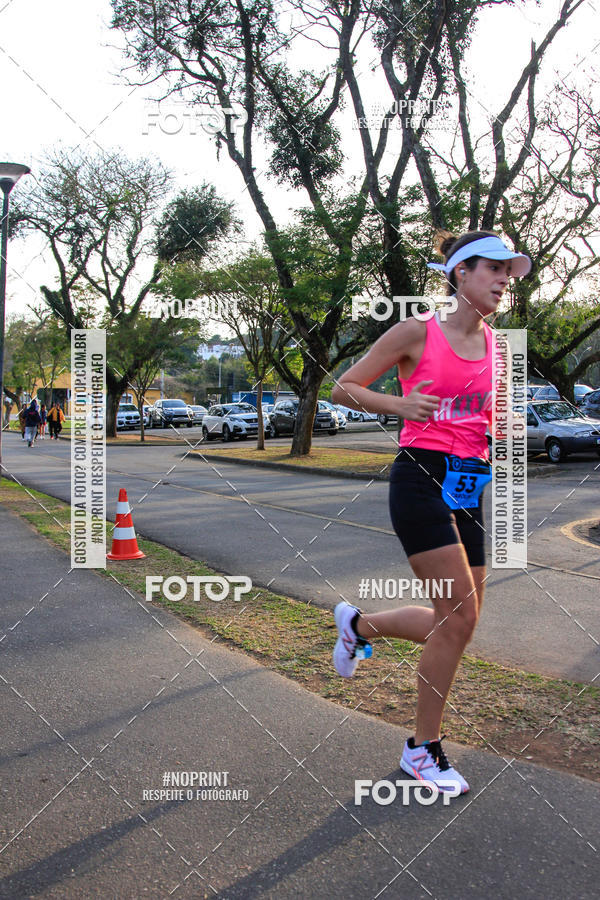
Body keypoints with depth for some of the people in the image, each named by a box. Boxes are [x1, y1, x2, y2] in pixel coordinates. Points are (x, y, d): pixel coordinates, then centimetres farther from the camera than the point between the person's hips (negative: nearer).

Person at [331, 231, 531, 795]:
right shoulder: (417, 333, -5)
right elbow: (343, 389, -2)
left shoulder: (496, 345, 13)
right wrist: (400, 404, -17)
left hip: (470, 486, 7)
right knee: (460, 614, -11)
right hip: (422, 477, -7)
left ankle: (358, 622, 33)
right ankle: (423, 748, 8)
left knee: (458, 622, 7)